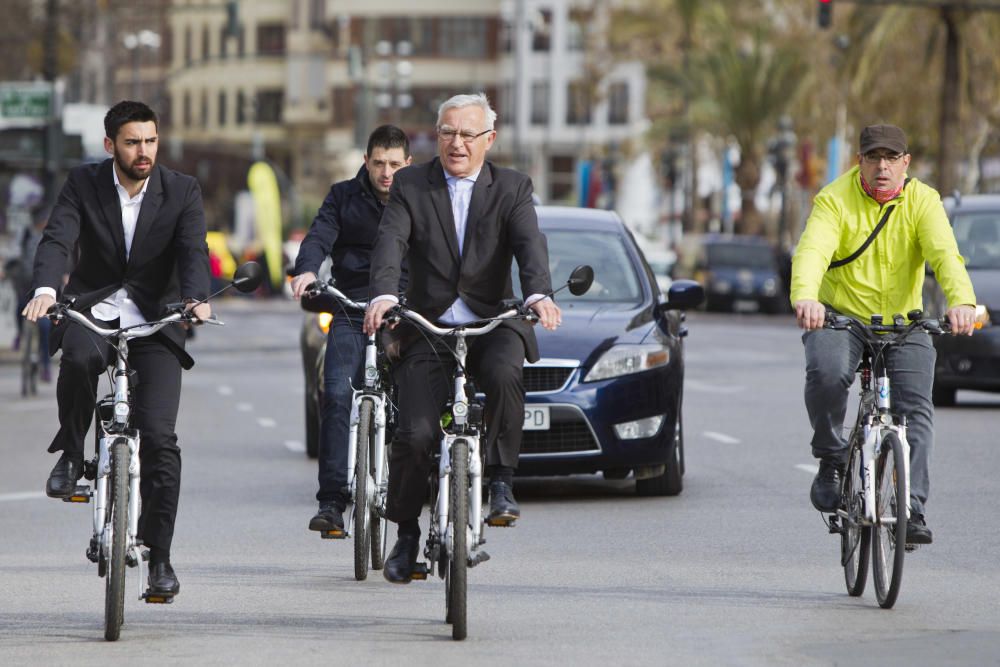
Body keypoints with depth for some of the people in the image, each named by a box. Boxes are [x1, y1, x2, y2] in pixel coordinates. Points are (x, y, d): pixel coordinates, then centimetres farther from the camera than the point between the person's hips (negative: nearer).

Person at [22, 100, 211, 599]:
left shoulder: (182, 191, -3)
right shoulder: (84, 184, -3)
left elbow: (194, 250, -15)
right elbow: (57, 239, -16)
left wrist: (196, 299, -37)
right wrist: (45, 290, -37)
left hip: (154, 322, 0)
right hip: (93, 311, 0)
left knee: (159, 436, -13)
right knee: (78, 357, -37)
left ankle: (160, 556, -3)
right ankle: (71, 455, -10)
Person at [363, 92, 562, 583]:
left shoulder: (512, 188, 5)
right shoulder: (410, 186, 4)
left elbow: (530, 244, -12)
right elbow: (390, 243, -12)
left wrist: (538, 294, -33)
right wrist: (384, 295, -32)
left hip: (493, 323, 0)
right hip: (428, 327, 0)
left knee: (504, 375, -35)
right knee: (415, 435, -12)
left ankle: (502, 482, -15)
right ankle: (406, 534, 12)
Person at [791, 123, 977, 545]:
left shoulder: (922, 201, -5)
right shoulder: (835, 199, -9)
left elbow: (945, 254, -20)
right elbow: (812, 251, -26)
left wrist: (961, 301, -41)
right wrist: (805, 297, -48)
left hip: (904, 322, 2)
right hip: (840, 316, -2)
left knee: (915, 409, -14)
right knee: (826, 372, -31)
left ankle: (912, 508, -11)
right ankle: (831, 460, -8)